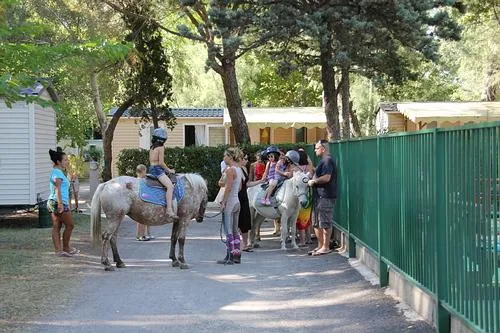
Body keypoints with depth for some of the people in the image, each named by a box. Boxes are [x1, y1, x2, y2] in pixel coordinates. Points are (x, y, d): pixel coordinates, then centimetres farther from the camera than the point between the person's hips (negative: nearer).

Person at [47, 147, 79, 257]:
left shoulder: (56, 172, 17)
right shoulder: (58, 173, -14)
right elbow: (57, 189, -23)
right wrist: (60, 203, -29)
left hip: (52, 203, 10)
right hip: (58, 202, -10)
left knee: (56, 227, 7)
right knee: (70, 224, 0)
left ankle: (58, 250, 7)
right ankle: (66, 248, 8)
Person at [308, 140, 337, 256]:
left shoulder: (328, 160, -15)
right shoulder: (324, 160, 19)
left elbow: (326, 178, -24)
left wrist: (313, 181, -13)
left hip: (325, 196, -11)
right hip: (319, 196, 11)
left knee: (325, 223, -5)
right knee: (316, 223, 14)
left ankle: (326, 247, 0)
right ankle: (320, 246, 21)